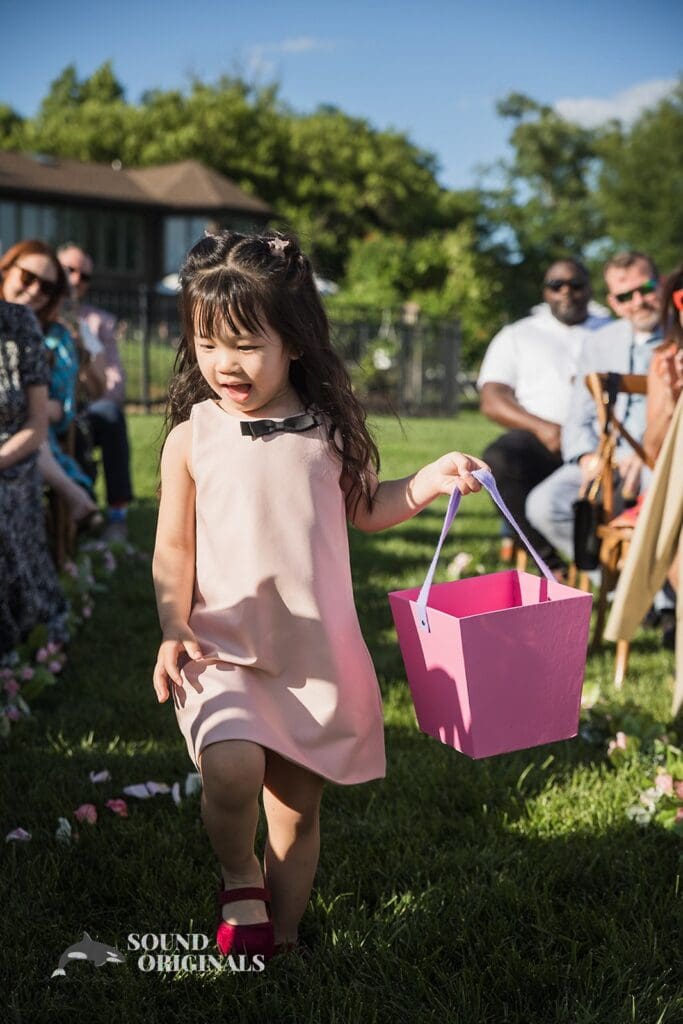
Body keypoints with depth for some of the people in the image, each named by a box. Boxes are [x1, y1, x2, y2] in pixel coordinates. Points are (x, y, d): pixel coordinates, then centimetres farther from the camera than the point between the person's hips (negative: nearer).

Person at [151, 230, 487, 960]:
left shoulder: (330, 430, 1)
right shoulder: (192, 438, -4)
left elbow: (364, 509, 17)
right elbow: (174, 547, -1)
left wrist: (426, 485, 1)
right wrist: (174, 628, -14)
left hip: (316, 648, 2)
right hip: (224, 647, -2)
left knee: (298, 808, 10)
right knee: (233, 769, -27)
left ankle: (281, 938, 31)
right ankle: (238, 877, 5)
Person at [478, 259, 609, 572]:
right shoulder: (517, 335, 21)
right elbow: (492, 402, 8)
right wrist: (540, 427, -11)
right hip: (541, 439, 0)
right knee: (500, 458, -34)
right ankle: (552, 562, -27)